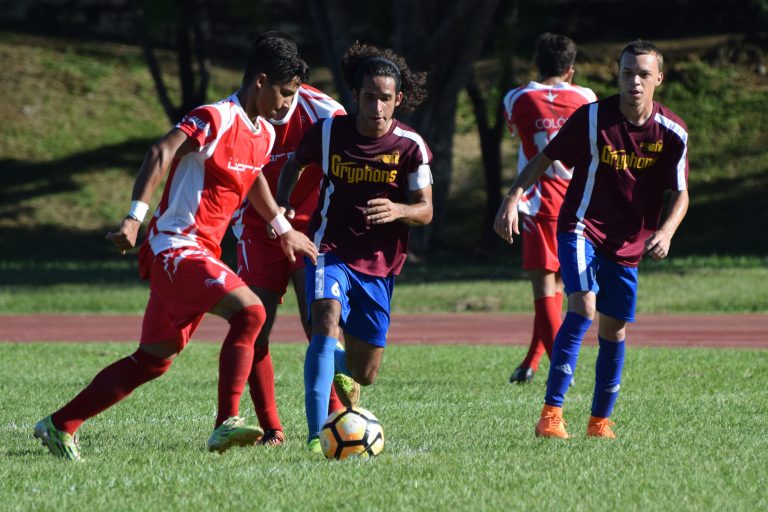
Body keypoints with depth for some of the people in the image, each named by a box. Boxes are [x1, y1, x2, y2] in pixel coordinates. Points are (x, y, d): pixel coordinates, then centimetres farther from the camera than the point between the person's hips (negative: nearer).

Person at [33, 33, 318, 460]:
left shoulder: (264, 135, 13)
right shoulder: (215, 119, -14)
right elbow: (160, 155, -25)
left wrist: (284, 229, 42)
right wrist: (136, 217, -35)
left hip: (200, 255, 9)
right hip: (177, 245, -9)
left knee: (154, 360, 11)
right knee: (249, 311, -26)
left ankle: (60, 425, 18)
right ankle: (226, 424, -29)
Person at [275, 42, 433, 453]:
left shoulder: (411, 146, -10)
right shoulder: (329, 131, -8)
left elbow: (425, 210, -6)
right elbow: (295, 164, 14)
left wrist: (398, 211, -28)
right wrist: (282, 205, -2)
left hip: (380, 262, 2)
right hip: (332, 250, -2)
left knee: (364, 374, 10)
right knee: (327, 322, -32)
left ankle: (341, 368, 52)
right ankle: (317, 436, -38)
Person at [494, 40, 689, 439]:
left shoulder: (672, 132, -6)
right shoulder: (592, 118, -13)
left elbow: (680, 194, 2)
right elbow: (544, 159, -4)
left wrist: (665, 231, -17)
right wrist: (512, 199, -17)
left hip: (628, 242, 4)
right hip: (582, 227, -4)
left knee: (614, 328, 8)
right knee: (583, 305, -24)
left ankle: (601, 420, 25)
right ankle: (551, 413, -26)